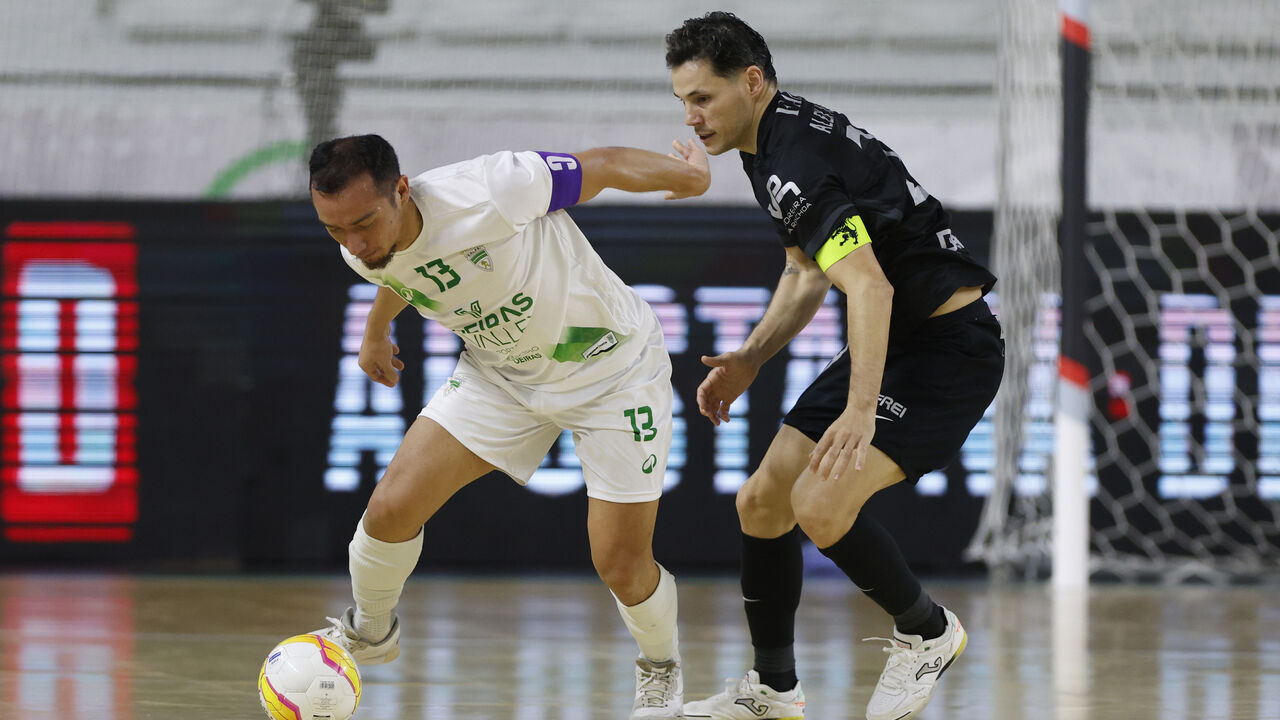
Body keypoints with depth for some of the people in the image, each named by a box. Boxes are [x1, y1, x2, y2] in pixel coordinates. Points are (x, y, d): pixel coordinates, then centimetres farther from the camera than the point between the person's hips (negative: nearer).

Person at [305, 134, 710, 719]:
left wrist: (687, 173, -3)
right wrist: (376, 329, 31)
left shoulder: (488, 194, -38)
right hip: (500, 373, 4)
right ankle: (370, 634, 21)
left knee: (621, 567, -6)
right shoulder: (364, 252, -18)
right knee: (392, 508, -9)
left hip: (614, 371, -4)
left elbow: (602, 167, -21)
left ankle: (659, 668, 28)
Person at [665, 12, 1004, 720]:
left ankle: (927, 632, 0)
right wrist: (748, 359, 11)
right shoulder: (775, 142, 9)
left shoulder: (796, 163, -24)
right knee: (762, 502, 8)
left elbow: (869, 286, -35)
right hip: (893, 342, 10)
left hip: (950, 343, -10)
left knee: (822, 505, -24)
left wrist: (860, 411, -43)